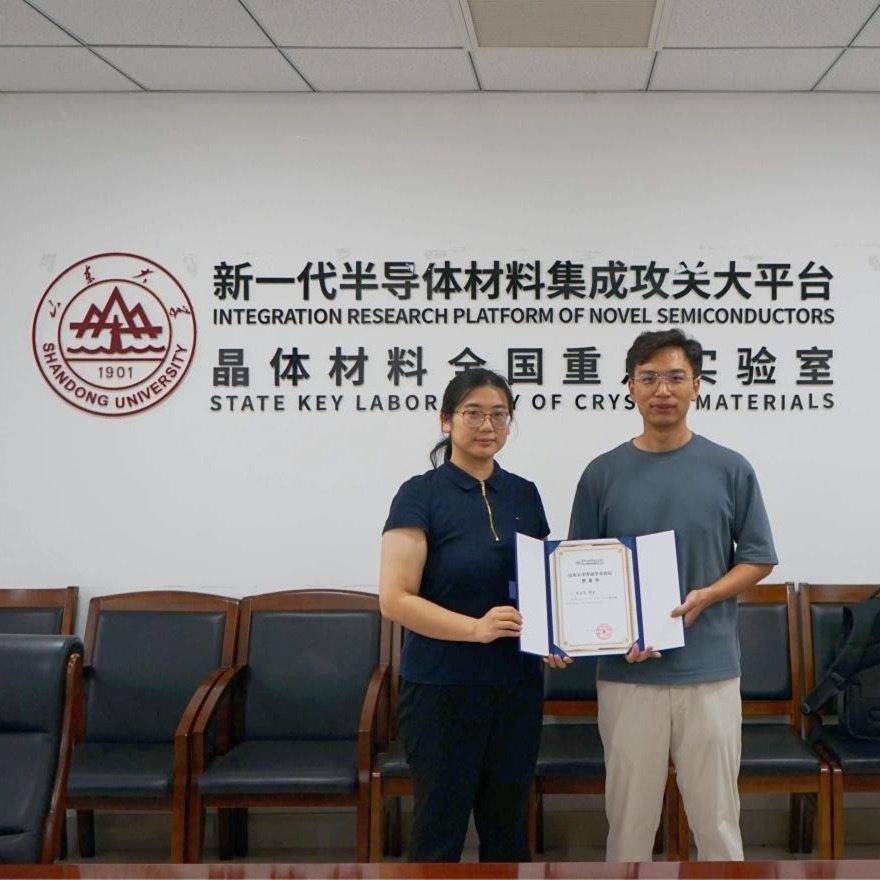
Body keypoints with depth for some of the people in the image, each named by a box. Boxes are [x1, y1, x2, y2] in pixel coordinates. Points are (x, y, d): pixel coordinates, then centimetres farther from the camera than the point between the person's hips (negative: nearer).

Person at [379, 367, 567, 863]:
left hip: (517, 687, 5)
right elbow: (395, 598, -15)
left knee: (508, 825, 14)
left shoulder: (525, 494, 8)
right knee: (440, 829, 3)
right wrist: (475, 627, -26)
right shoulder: (421, 495, -8)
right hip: (443, 690, -5)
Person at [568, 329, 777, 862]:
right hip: (627, 673, 1)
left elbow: (758, 559, 5)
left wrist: (705, 597, -12)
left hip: (710, 671, 0)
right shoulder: (603, 473, 3)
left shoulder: (731, 469, 1)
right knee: (630, 817, 10)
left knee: (717, 817, 8)